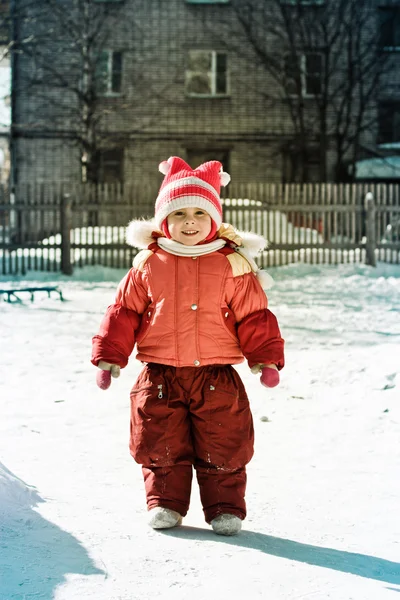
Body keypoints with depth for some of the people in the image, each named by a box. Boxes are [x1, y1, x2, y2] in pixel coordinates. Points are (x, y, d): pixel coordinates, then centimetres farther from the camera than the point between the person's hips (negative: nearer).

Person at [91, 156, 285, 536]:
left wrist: (266, 358, -4)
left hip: (216, 376, -1)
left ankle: (225, 507, 18)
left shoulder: (232, 264, -2)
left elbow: (254, 316, 1)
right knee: (161, 447, 7)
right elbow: (124, 312, 7)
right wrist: (109, 356, 5)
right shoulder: (148, 264, 1)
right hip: (160, 375, 1)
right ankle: (165, 503, 23)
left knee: (223, 448, 4)